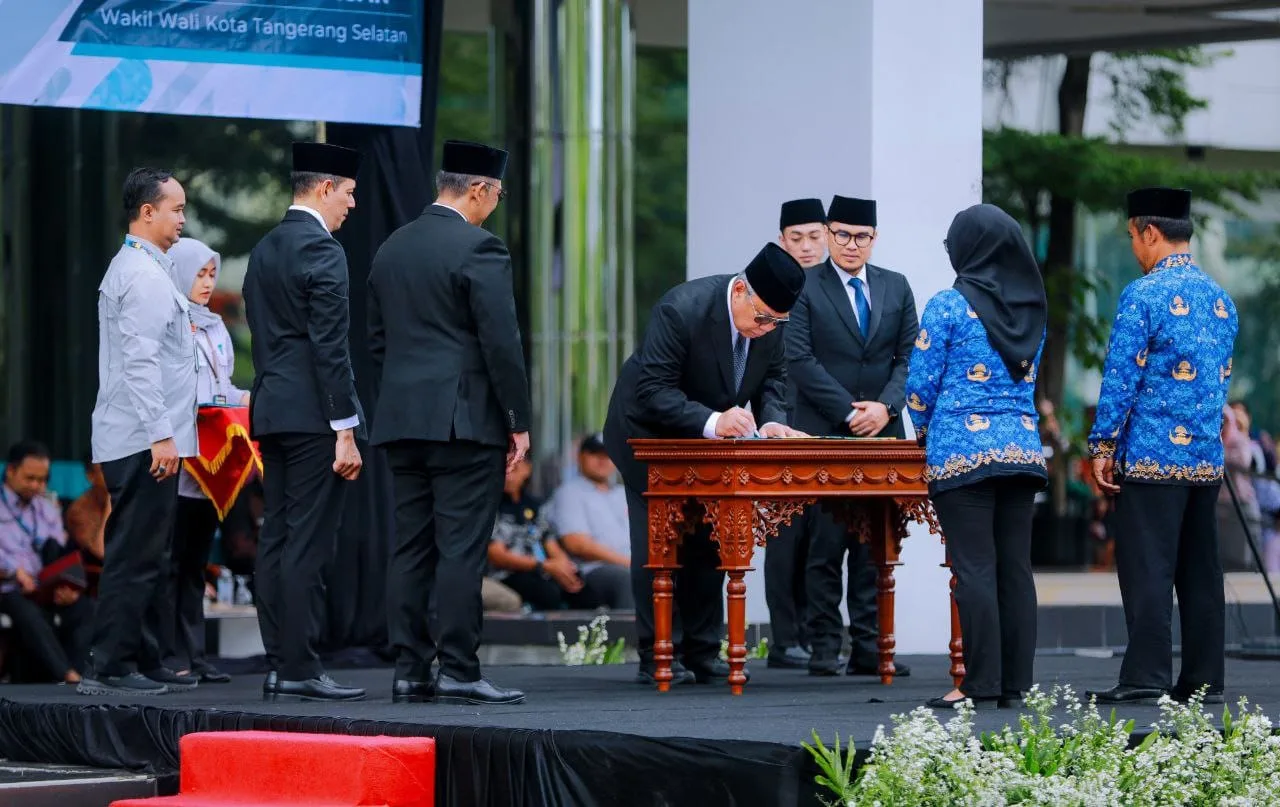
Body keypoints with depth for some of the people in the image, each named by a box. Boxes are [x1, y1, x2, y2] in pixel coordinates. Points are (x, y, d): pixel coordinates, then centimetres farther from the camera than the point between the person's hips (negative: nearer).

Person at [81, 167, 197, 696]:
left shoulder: (133, 268, 19)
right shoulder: (144, 275, -14)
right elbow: (140, 361, -21)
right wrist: (161, 435, -23)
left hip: (135, 441, 10)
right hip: (143, 440, -10)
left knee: (144, 556, 13)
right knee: (135, 557, -10)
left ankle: (143, 662, 17)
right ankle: (109, 668, -10)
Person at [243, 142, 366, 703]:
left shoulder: (264, 251, 16)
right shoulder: (322, 251, -12)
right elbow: (330, 347, -16)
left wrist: (270, 402, 20)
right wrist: (345, 431, -16)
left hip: (270, 412, 9)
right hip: (313, 415, -9)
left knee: (276, 541, 7)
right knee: (308, 545, -9)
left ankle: (279, 664, 9)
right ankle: (299, 668, -10)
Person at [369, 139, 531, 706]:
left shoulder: (392, 249, 14)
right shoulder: (479, 248, -9)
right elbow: (501, 342, -13)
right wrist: (519, 421, -6)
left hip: (401, 421, 7)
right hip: (465, 420, -7)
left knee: (411, 548, 7)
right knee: (461, 547, -7)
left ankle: (409, 671, 6)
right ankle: (458, 672, -9)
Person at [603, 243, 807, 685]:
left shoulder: (770, 319, -15)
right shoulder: (682, 309, -33)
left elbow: (773, 377, -1)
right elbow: (653, 391, -33)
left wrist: (772, 420, -22)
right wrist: (711, 421, -45)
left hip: (711, 438, 6)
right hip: (650, 431, -6)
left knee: (707, 542, 9)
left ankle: (702, 654, 15)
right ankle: (657, 657, -6)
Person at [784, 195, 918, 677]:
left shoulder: (896, 288, 14)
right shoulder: (803, 288, 2)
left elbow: (909, 357, 10)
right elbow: (800, 360, -6)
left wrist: (885, 406, -8)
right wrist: (849, 412, -12)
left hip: (882, 436, 3)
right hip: (823, 436, -3)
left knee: (876, 546, 1)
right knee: (826, 544, -5)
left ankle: (869, 648, 2)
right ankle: (824, 649, -2)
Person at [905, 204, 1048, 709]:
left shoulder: (949, 306, -7)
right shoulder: (1030, 310, 11)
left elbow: (921, 386, -4)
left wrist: (925, 434, 14)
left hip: (962, 453, -6)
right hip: (1022, 449, 6)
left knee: (975, 570, -6)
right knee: (1016, 569, 5)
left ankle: (982, 684, -8)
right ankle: (1015, 681, 6)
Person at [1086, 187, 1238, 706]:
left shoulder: (1143, 295, -11)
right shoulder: (1220, 299, 12)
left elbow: (1121, 377, -12)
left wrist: (1103, 446, -7)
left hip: (1152, 456, -7)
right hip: (1207, 458, 7)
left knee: (1147, 569, -5)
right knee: (1199, 570, 9)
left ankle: (1146, 677, -8)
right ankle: (1203, 679, 10)